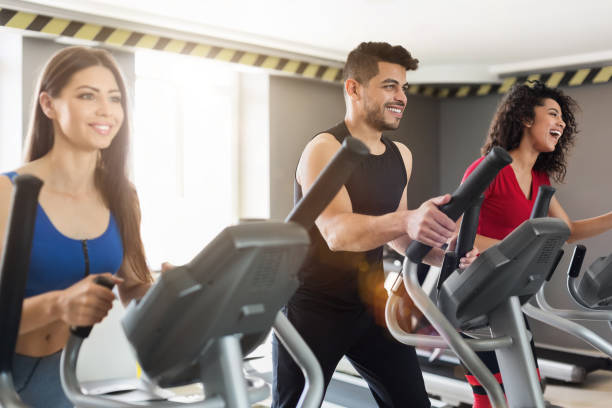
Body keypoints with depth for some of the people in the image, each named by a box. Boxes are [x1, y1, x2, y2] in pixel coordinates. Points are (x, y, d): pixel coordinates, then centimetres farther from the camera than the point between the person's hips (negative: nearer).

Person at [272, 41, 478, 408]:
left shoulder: (401, 156, 5)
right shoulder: (324, 150, -18)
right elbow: (336, 231, -34)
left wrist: (439, 254, -5)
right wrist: (406, 219, -51)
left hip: (370, 302, 6)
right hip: (312, 308, -6)